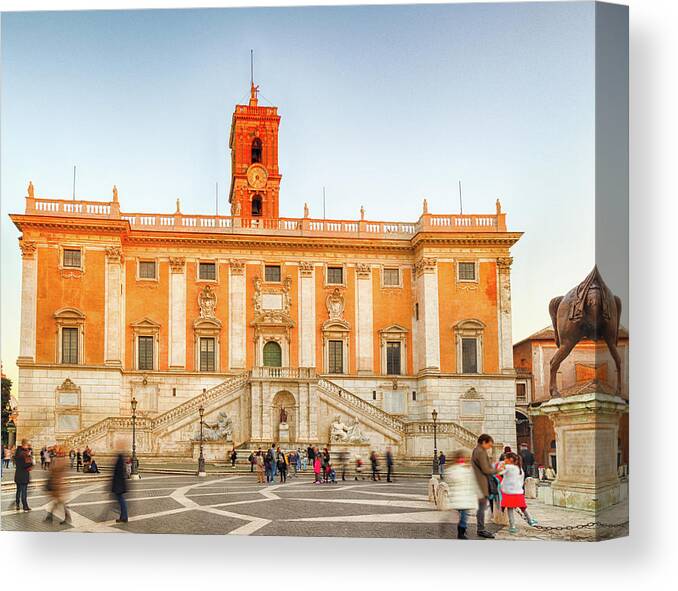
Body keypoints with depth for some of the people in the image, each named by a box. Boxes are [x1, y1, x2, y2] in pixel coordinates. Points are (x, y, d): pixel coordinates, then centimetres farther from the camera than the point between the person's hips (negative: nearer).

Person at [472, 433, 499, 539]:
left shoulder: (476, 451, 16)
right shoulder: (481, 452, -16)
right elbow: (486, 469, -19)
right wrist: (496, 471, -5)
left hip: (480, 483, 11)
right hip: (482, 483, -11)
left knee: (482, 506, 15)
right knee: (482, 506, -5)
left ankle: (481, 529, 21)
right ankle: (481, 530, -1)